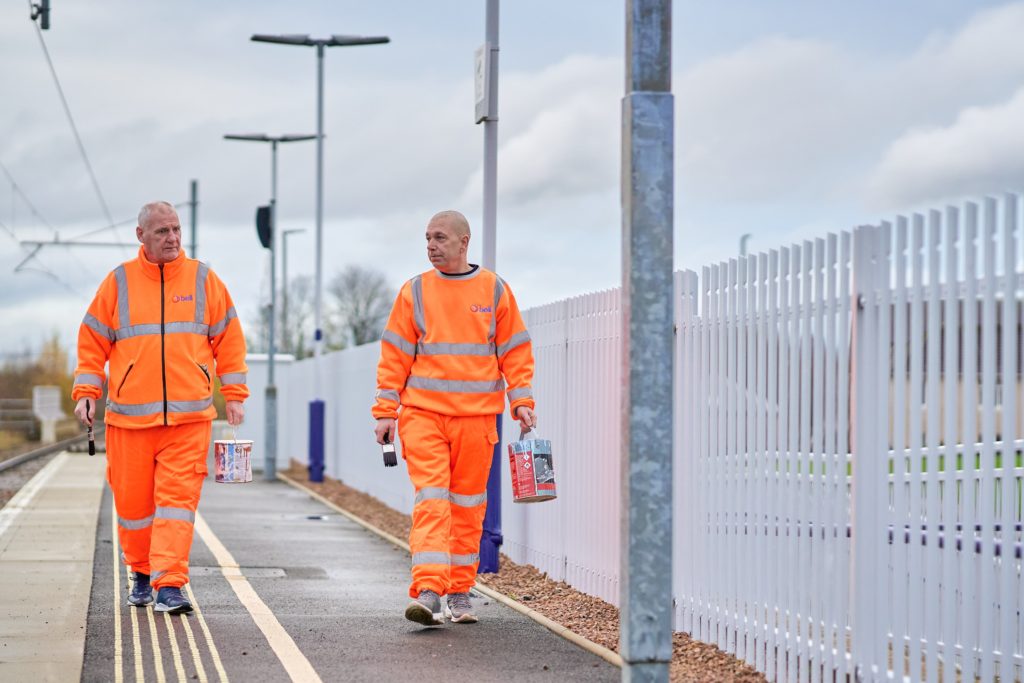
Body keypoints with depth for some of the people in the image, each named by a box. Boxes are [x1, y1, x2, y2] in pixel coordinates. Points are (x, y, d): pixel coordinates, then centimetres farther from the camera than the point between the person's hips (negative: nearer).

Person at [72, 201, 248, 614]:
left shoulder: (203, 280, 6)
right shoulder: (119, 282, 5)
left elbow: (229, 339, 11)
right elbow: (92, 343, 10)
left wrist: (234, 394, 7)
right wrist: (87, 392, 0)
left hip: (189, 417, -1)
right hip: (130, 417, 1)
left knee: (178, 500, -10)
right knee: (133, 500, 6)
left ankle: (169, 585, -13)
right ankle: (142, 573, 28)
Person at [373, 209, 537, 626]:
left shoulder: (495, 291, 6)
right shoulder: (414, 292, 6)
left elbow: (515, 351, 8)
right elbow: (394, 355, 6)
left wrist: (522, 401, -3)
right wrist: (385, 412, 0)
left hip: (476, 415, 1)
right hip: (422, 411, -1)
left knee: (468, 504, 7)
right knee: (430, 499, -12)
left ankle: (460, 593, 16)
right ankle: (427, 592, -19)